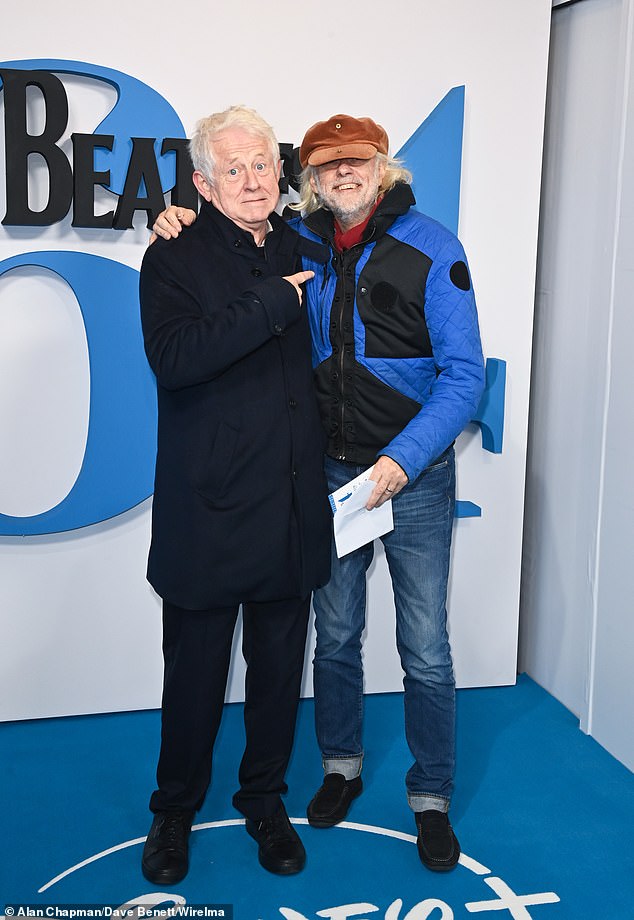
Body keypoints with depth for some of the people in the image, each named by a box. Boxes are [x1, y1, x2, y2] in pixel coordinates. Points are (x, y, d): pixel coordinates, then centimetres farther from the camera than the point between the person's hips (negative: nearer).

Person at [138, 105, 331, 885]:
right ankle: (175, 810, 30)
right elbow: (173, 355, -23)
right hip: (208, 510, -4)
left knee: (280, 667, 14)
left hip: (293, 511, 5)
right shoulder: (174, 259, -5)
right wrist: (274, 303, -19)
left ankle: (265, 802, 34)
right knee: (195, 672, 8)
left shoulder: (302, 252, 11)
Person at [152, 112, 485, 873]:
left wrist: (401, 459, -19)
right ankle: (341, 767, 36)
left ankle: (431, 799, 21)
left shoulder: (430, 247, -8)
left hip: (414, 474, -3)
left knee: (425, 652, 2)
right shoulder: (302, 243, 3)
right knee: (334, 634, 14)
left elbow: (464, 374, -11)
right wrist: (179, 225, -4)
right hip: (330, 471, 4)